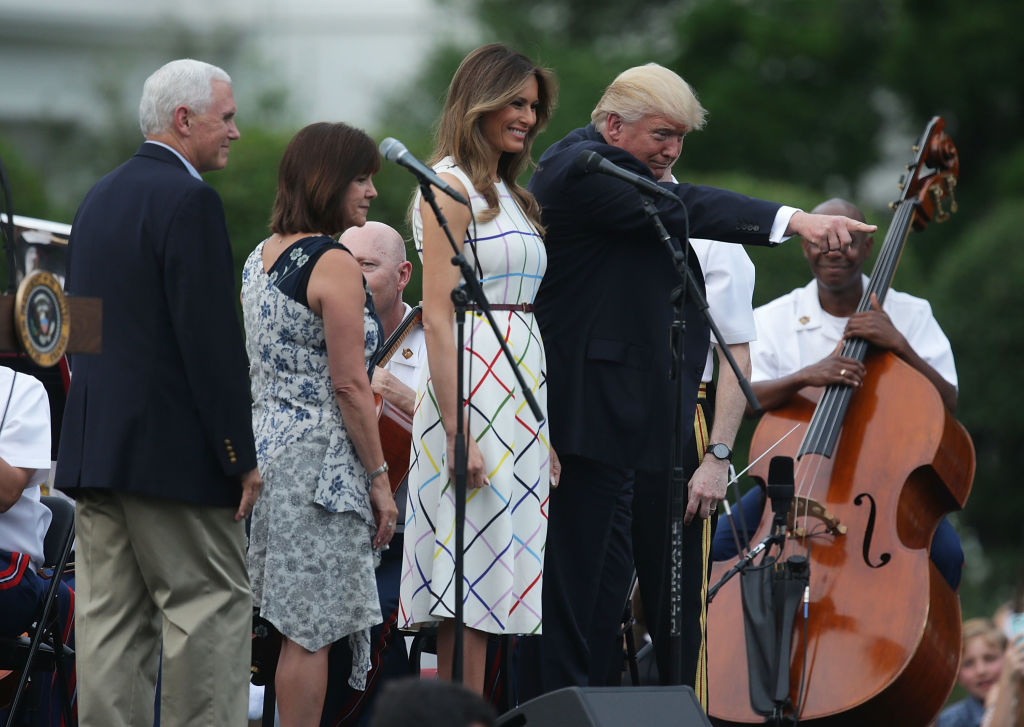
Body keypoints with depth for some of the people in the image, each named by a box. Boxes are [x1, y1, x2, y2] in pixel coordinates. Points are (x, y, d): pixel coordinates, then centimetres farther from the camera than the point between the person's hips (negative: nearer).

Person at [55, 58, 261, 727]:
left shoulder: (100, 197, 16)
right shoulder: (188, 200, -12)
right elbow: (211, 339, -17)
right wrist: (240, 456, -14)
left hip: (93, 443, 9)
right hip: (172, 447, -9)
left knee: (110, 619, 7)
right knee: (213, 605, -4)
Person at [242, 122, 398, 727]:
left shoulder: (259, 258, 13)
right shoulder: (334, 264, -13)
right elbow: (349, 386, -14)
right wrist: (380, 478, -8)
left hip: (261, 448, 9)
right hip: (317, 461, -9)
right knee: (310, 631, -5)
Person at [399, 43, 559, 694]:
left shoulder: (510, 194, 19)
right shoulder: (451, 188, -7)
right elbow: (438, 318, -14)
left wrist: (545, 428, 15)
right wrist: (457, 430, -20)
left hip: (520, 384, 9)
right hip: (472, 386, -9)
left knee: (495, 575, 6)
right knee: (472, 575, -10)